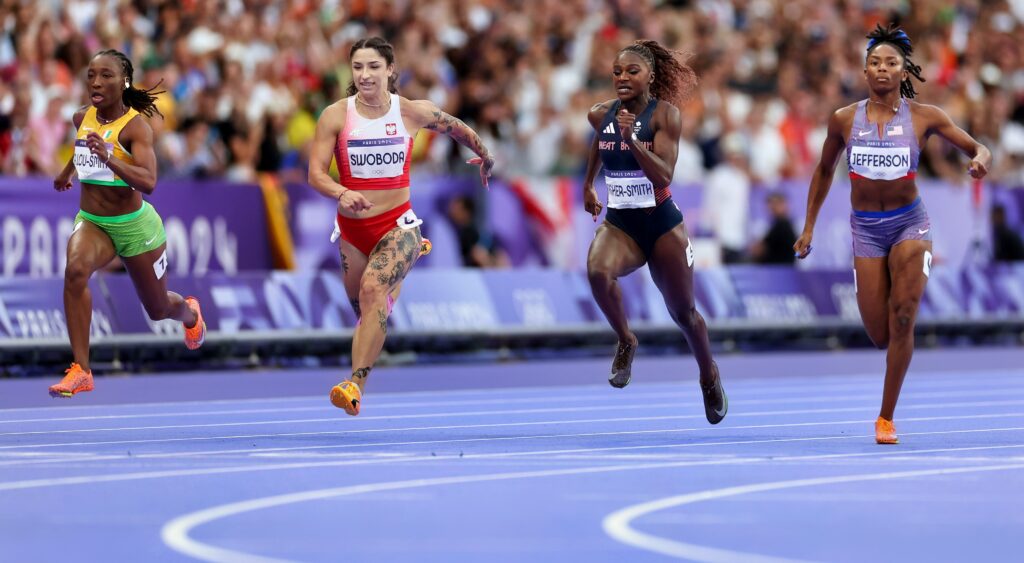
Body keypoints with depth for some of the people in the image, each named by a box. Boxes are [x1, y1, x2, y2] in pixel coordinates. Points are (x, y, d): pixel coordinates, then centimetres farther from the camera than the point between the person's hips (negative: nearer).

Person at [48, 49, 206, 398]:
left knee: (158, 309, 16)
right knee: (75, 269, -32)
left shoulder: (135, 126, -21)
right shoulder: (82, 118, -4)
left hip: (134, 225, -3)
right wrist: (67, 171, 35)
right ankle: (81, 371, -30)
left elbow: (148, 182, -35)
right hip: (91, 221, 3)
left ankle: (189, 313, 57)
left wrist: (108, 157, -47)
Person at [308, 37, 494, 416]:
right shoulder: (335, 116, -7)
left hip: (397, 224, -2)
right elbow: (316, 173, -12)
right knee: (363, 308, 17)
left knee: (373, 289, -28)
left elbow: (458, 129, 14)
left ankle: (356, 385, -37)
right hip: (352, 228, 2)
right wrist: (341, 193, -34)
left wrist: (484, 158, 32)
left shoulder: (413, 112, -5)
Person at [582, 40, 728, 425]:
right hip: (619, 223, 3)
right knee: (598, 271, -32)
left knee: (683, 312, 10)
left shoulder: (665, 114, -13)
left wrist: (632, 140, -34)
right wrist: (588, 184, 34)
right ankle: (625, 342, -6)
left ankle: (709, 377, 38)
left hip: (662, 225, -2)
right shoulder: (601, 114, 1)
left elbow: (663, 175, -23)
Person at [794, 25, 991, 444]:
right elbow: (824, 170, 13)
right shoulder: (844, 120, -2)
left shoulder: (925, 117, -6)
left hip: (909, 223, -1)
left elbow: (979, 150, -1)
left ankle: (886, 418, -8)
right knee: (881, 337, -2)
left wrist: (981, 161, -25)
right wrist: (809, 226, 14)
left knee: (903, 317, -19)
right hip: (866, 229, 2)